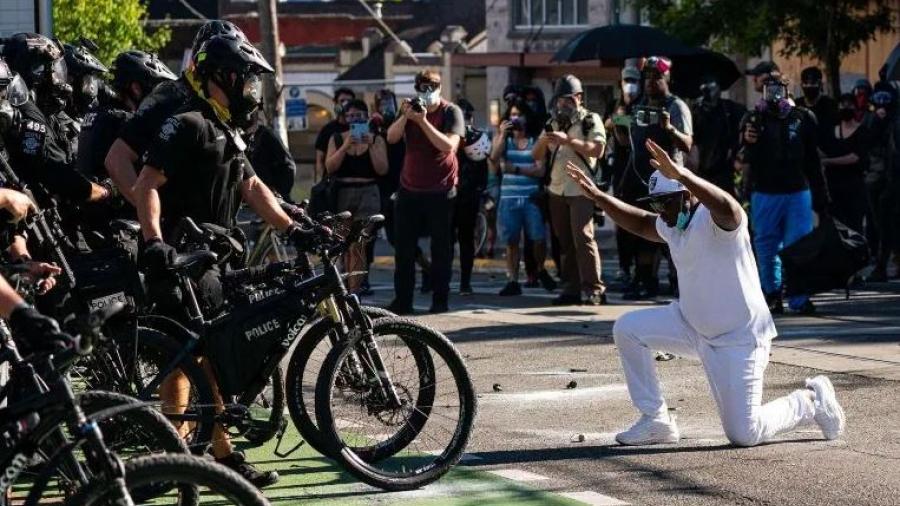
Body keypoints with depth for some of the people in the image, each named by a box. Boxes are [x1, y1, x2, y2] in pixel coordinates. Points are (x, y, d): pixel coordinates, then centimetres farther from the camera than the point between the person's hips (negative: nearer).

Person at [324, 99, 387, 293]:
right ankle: (348, 289, 17)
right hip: (341, 194, 3)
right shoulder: (337, 139, 10)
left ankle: (353, 292, -15)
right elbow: (330, 167, -2)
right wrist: (345, 146, -13)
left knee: (357, 245, -14)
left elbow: (382, 169, -2)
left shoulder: (377, 140, 7)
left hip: (367, 194, -3)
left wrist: (371, 145, -12)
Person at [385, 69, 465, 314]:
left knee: (440, 248, 1)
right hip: (409, 189, 4)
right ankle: (402, 301, 5)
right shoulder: (411, 108, 8)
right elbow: (392, 137, -4)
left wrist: (423, 121, -23)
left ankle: (440, 300, 5)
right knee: (404, 248, 2)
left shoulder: (451, 112, -5)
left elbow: (449, 145, -20)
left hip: (440, 191, -4)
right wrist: (405, 116, -19)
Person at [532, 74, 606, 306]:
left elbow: (597, 150, -14)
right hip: (557, 190, 6)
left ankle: (594, 288, -13)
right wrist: (544, 139, -9)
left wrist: (567, 140, -21)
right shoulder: (554, 123, 17)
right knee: (565, 241, 6)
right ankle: (571, 288, 9)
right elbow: (536, 155, 13)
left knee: (583, 238, -14)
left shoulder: (591, 120, 1)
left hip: (581, 190, -6)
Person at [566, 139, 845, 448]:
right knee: (627, 329, -4)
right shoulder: (672, 224, 2)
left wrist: (680, 174, -60)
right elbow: (641, 224, 23)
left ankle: (811, 401, 19)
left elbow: (728, 208, -49)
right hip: (692, 325, 8)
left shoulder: (713, 220, -24)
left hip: (739, 339, -8)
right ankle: (655, 421, 6)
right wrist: (597, 196, 11)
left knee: (744, 435, -9)